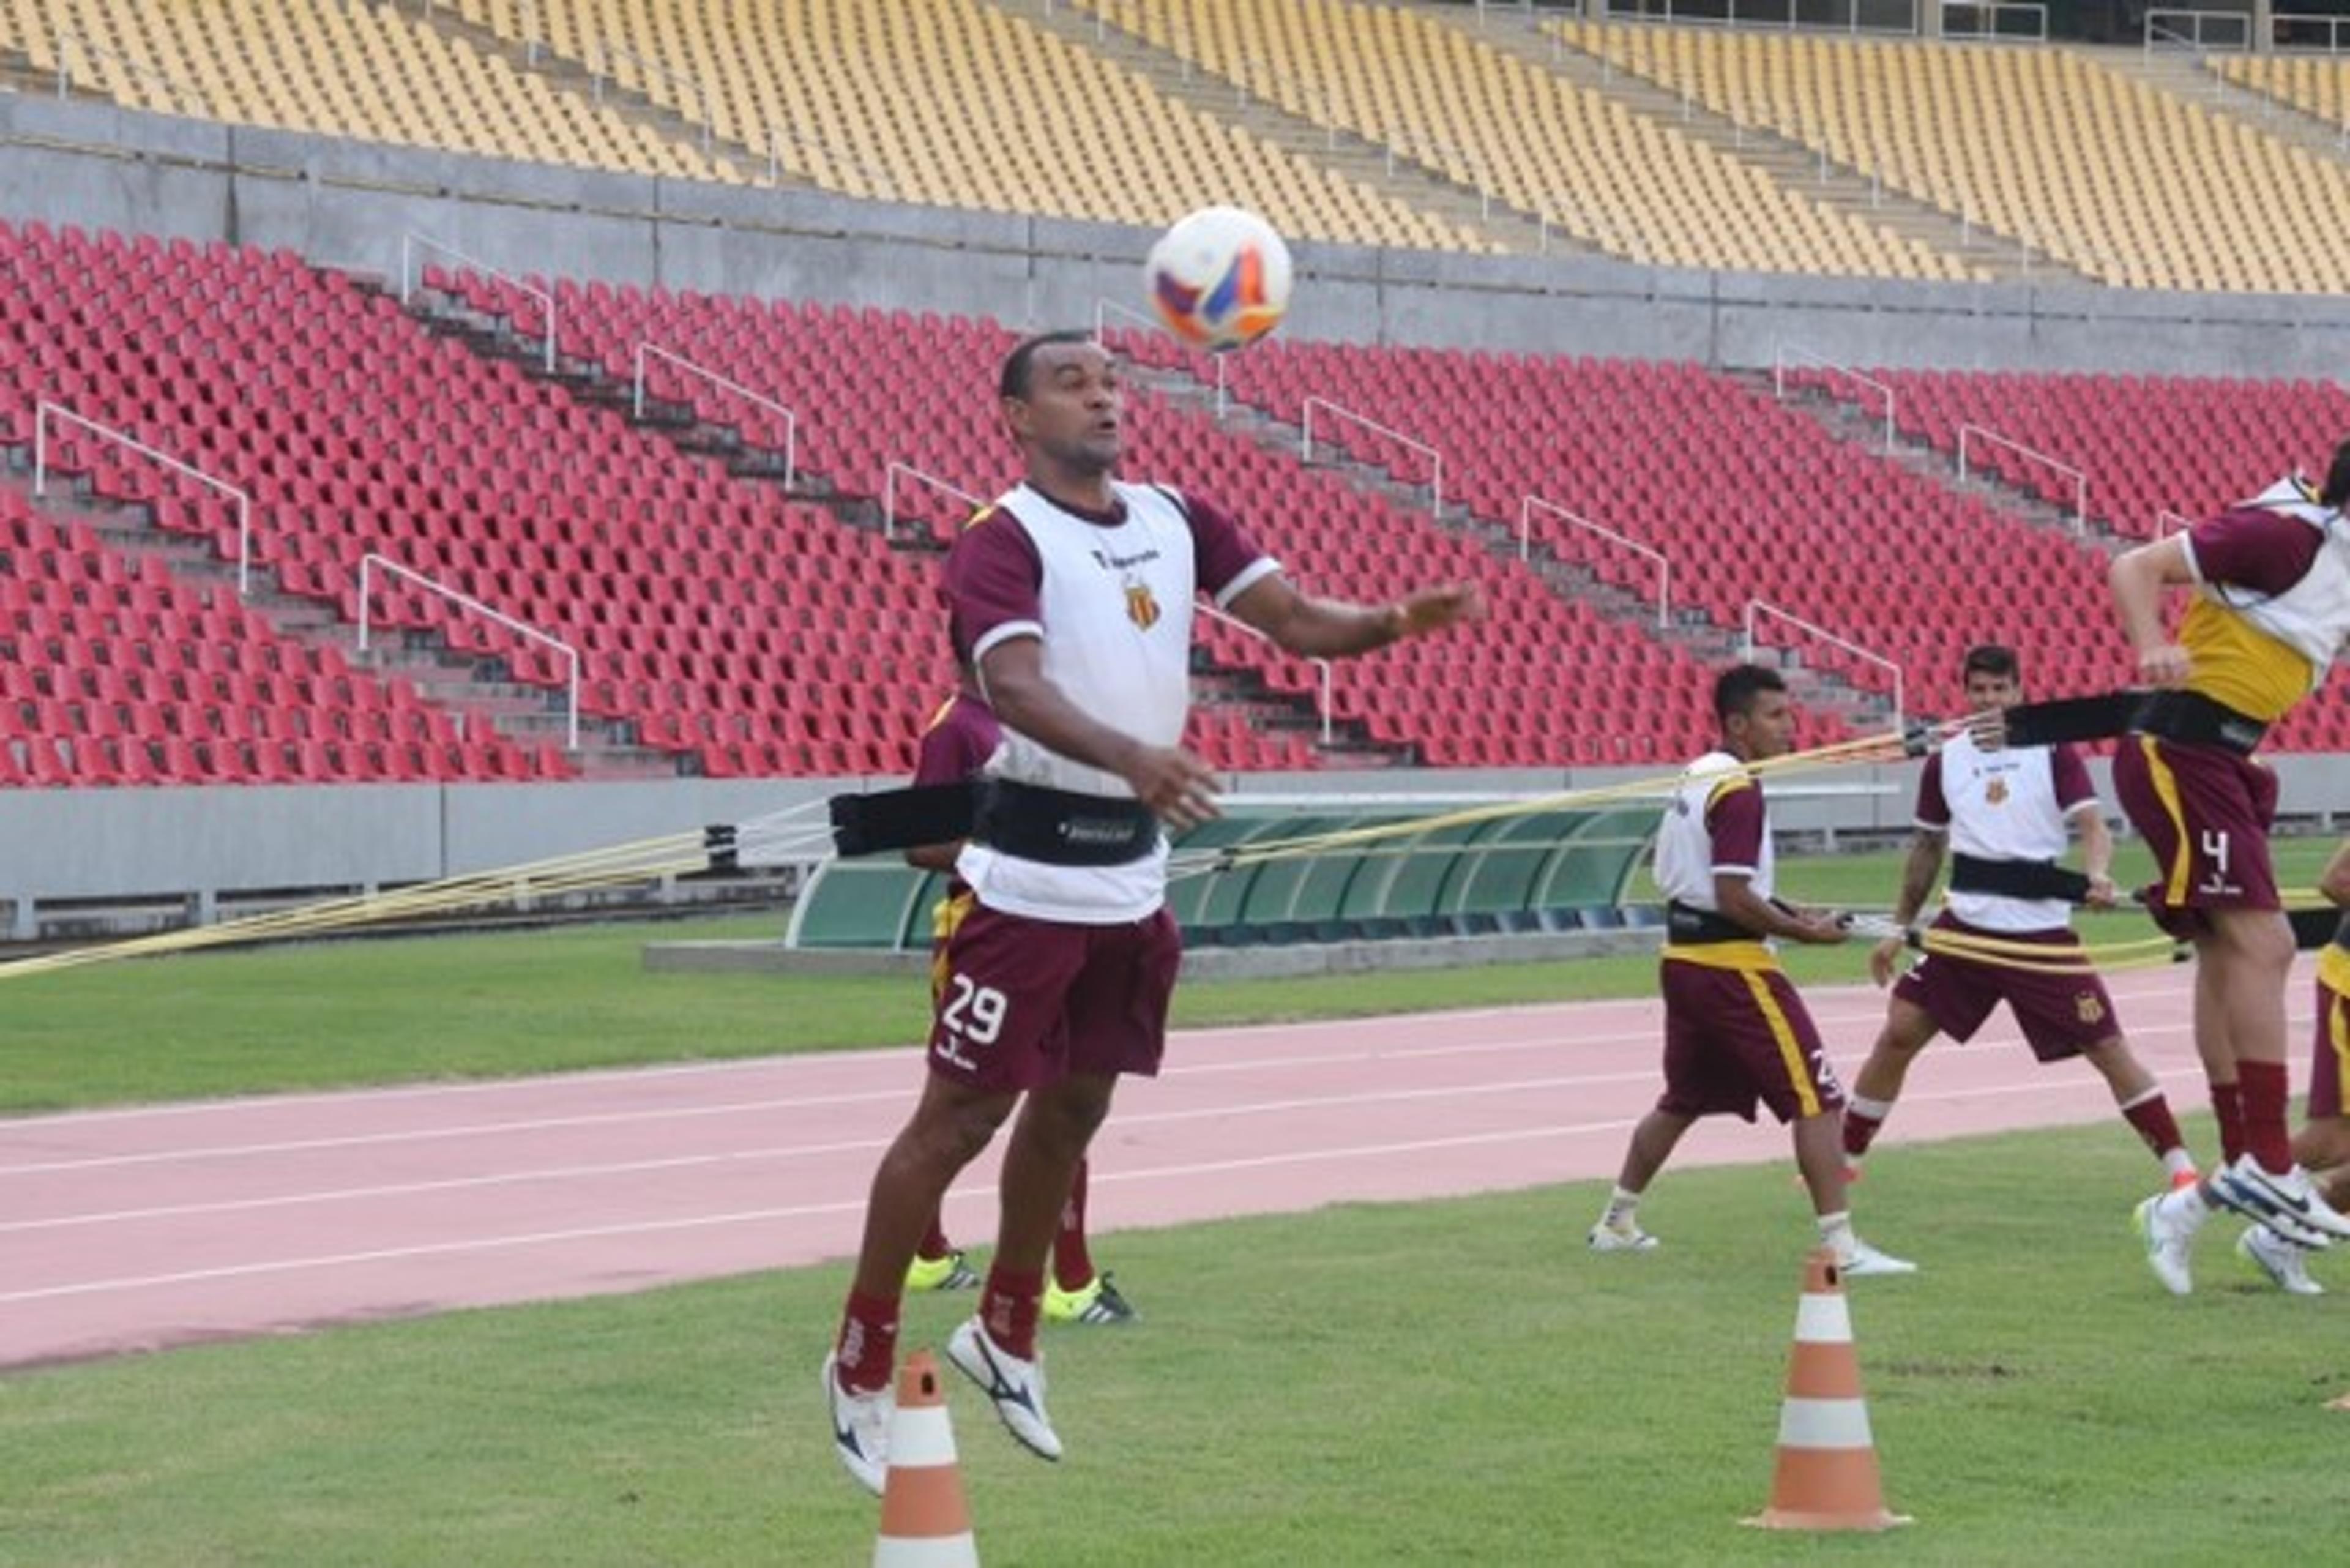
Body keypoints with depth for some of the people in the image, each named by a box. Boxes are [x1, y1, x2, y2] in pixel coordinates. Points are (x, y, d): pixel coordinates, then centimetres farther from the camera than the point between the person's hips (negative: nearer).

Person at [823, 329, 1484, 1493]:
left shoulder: (1176, 520, 8)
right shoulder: (1002, 541, -14)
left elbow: (1297, 621, 2)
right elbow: (1014, 687, -29)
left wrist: (1397, 621, -19)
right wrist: (1132, 757, -46)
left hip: (1132, 873, 7)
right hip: (1028, 874, -7)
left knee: (1074, 1108, 17)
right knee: (960, 1115, -3)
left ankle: (1005, 1332, 35)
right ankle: (860, 1364, 8)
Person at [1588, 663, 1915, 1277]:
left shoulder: (1694, 779, 11)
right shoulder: (1738, 793, -16)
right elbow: (1734, 900, -22)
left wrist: (1783, 911, 13)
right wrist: (1806, 932, -13)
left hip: (1682, 959, 9)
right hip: (1732, 966, -9)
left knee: (1681, 1102, 24)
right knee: (1816, 1101, -8)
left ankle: (1616, 1222, 33)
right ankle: (1841, 1245, -13)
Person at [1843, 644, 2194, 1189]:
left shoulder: (2052, 751, -2)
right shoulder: (1944, 761, 8)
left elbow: (2092, 824, -11)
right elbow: (1927, 849, 18)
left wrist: (2097, 875, -32)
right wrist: (1898, 929, 18)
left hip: (2042, 930, -3)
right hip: (1965, 926, 3)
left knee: (2108, 1048, -5)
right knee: (1898, 1032, -3)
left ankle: (2180, 1165, 2)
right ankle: (1844, 1159, 10)